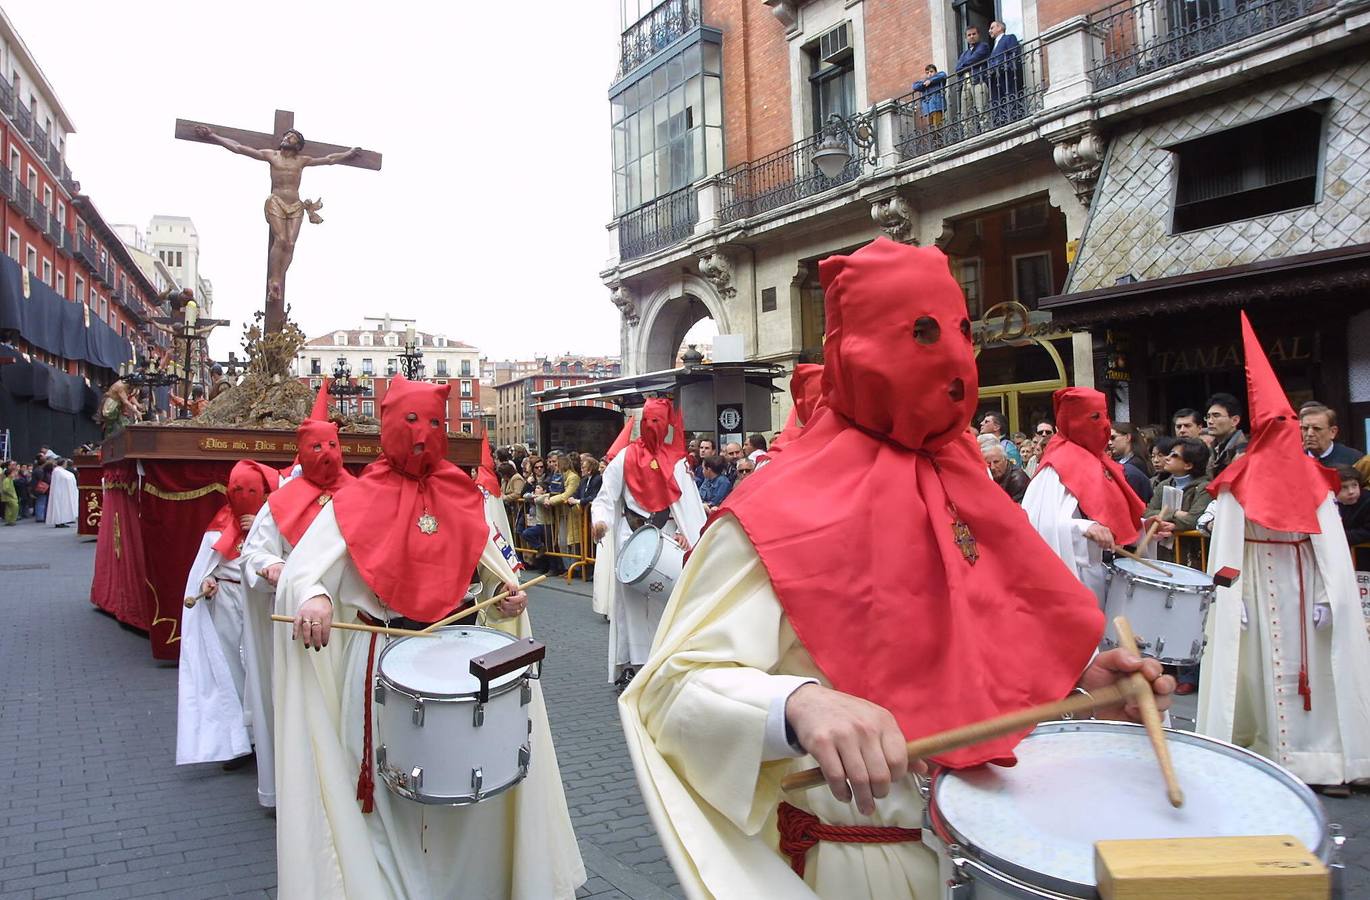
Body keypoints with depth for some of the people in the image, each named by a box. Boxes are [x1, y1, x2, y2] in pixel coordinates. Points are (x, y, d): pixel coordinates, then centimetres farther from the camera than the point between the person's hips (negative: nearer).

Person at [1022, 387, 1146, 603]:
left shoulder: (1096, 459, 14)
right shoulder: (1059, 464, -15)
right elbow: (1044, 520, -27)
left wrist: (1144, 527, 8)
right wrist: (1085, 528, -39)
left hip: (1095, 568, 9)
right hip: (1069, 570, -9)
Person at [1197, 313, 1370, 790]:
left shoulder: (1312, 477, 4)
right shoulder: (1239, 482, -2)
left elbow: (1332, 545, 0)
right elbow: (1225, 545, -7)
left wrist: (1329, 597, -7)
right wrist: (1230, 598, -13)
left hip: (1305, 585, 2)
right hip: (1256, 586, -2)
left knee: (1312, 664, 5)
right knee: (1259, 661, 0)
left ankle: (1319, 750, 14)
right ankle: (1261, 744, 8)